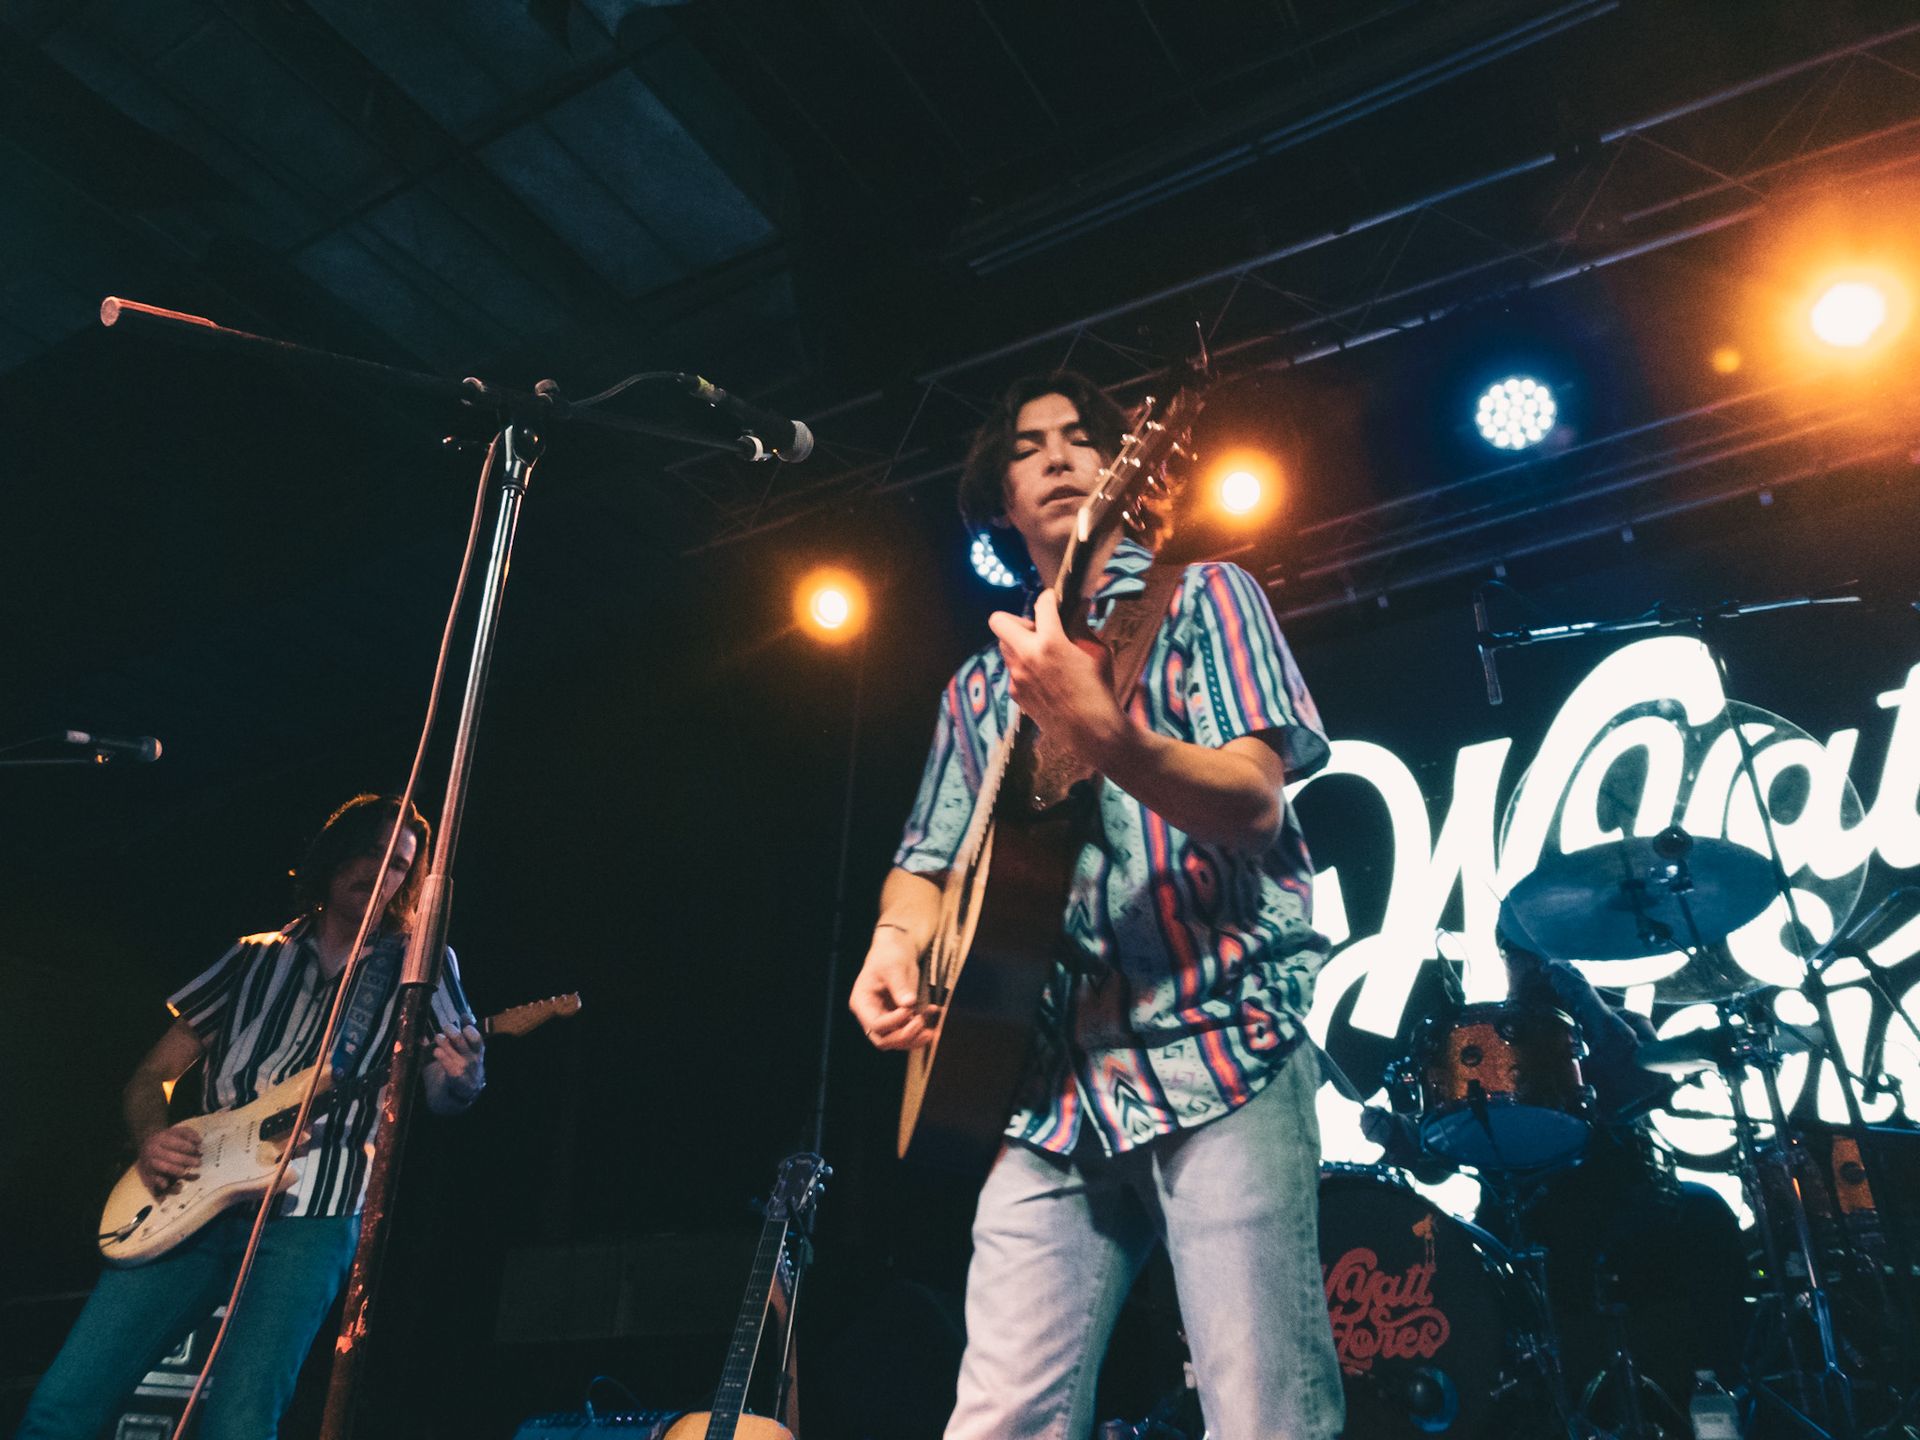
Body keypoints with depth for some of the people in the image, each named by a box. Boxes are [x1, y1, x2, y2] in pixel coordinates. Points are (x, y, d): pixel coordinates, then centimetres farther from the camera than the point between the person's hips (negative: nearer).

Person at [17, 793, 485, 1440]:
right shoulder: (257, 956, 17)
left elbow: (441, 1093, 0)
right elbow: (151, 1074, 20)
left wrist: (461, 1082, -26)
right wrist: (152, 1137, -2)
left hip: (310, 1216, -3)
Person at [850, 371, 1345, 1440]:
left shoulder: (1201, 598, 8)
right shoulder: (981, 685, 22)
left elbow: (1255, 801, -7)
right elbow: (928, 862, 23)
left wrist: (1103, 735, -27)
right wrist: (897, 942, 0)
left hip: (1215, 1040, -4)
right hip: (1051, 1085, 4)